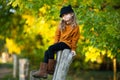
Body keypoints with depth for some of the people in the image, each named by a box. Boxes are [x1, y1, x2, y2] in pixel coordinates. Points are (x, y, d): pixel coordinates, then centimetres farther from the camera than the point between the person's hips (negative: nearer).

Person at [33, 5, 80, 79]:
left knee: (50, 48, -26)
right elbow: (57, 35, 15)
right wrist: (55, 44, 4)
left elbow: (75, 38, -5)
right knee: (47, 52, -11)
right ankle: (43, 71, -12)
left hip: (67, 44, -7)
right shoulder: (61, 25, 11)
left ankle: (51, 68, -21)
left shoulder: (75, 26, -7)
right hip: (60, 42, 7)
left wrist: (73, 49, -4)